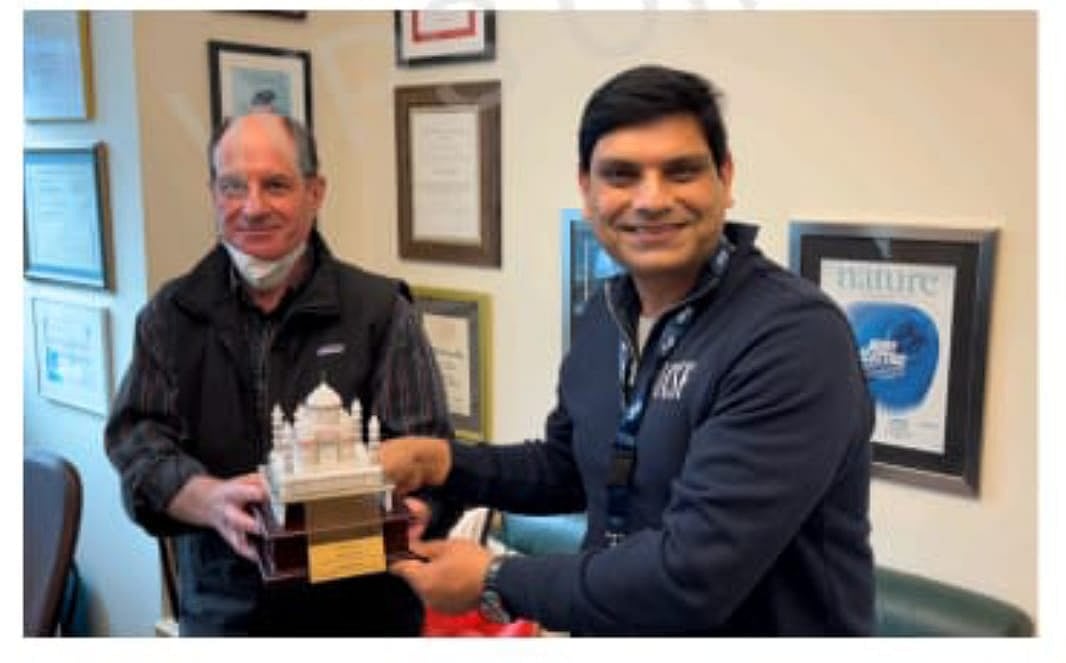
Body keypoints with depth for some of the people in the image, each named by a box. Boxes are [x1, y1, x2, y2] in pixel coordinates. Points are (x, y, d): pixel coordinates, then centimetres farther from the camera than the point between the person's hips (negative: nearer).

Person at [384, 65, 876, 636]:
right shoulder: (604, 314, -3)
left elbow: (692, 579, -31)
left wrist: (496, 582, -20)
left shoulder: (796, 337, -27)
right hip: (611, 636, 6)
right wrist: (442, 460, -5)